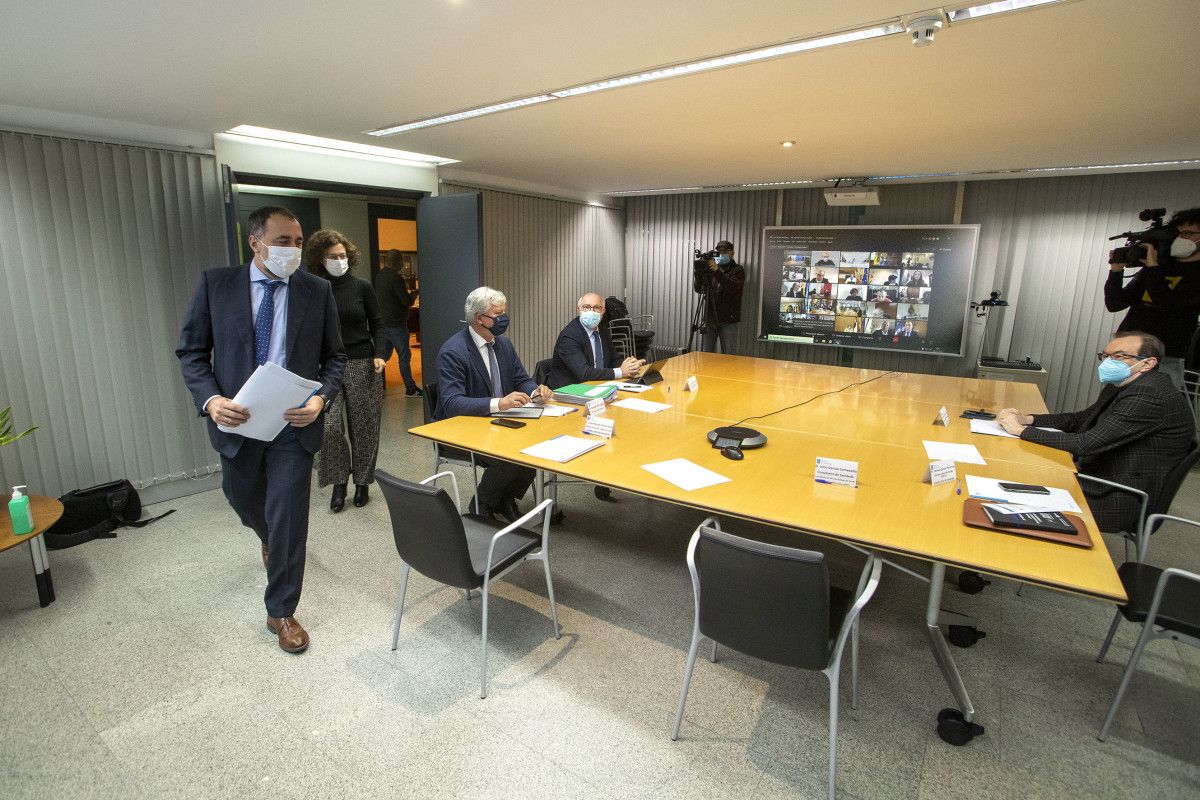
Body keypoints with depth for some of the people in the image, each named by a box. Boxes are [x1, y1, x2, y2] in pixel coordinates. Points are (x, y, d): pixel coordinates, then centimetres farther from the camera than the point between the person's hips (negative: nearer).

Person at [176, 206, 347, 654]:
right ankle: (271, 539, 60)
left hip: (294, 422, -2)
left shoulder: (317, 291, -4)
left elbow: (335, 357, 1)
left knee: (288, 519, 1)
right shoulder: (216, 285, -3)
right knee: (245, 501, 24)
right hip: (236, 420, 2)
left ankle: (281, 612, 20)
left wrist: (320, 399, -16)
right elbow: (191, 352, -1)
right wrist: (211, 401, -18)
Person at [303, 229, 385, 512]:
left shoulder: (362, 286, 1)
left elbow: (377, 325, 5)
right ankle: (338, 481, 9)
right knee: (328, 425, -10)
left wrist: (379, 355, -10)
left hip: (362, 364, 0)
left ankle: (362, 481, 21)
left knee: (363, 425, 5)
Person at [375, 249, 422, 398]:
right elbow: (407, 301, -17)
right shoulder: (396, 278, -17)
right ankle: (410, 388, 6)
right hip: (396, 324, -8)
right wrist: (415, 293, 1)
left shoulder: (379, 275, 10)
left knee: (384, 354, 15)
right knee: (404, 356, -1)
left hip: (383, 322, 8)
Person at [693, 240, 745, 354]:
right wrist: (698, 273, -11)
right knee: (705, 354, 4)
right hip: (710, 319, 3)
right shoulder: (709, 269, 15)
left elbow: (733, 287, -15)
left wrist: (717, 271, -25)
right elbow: (699, 289, 6)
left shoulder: (737, 270, 5)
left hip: (728, 320, -3)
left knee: (729, 356, -1)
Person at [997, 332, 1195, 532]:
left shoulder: (1150, 395, -21)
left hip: (1123, 504, -8)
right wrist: (1027, 419, 0)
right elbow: (1080, 419, 18)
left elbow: (1087, 444, -27)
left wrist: (1021, 430, -20)